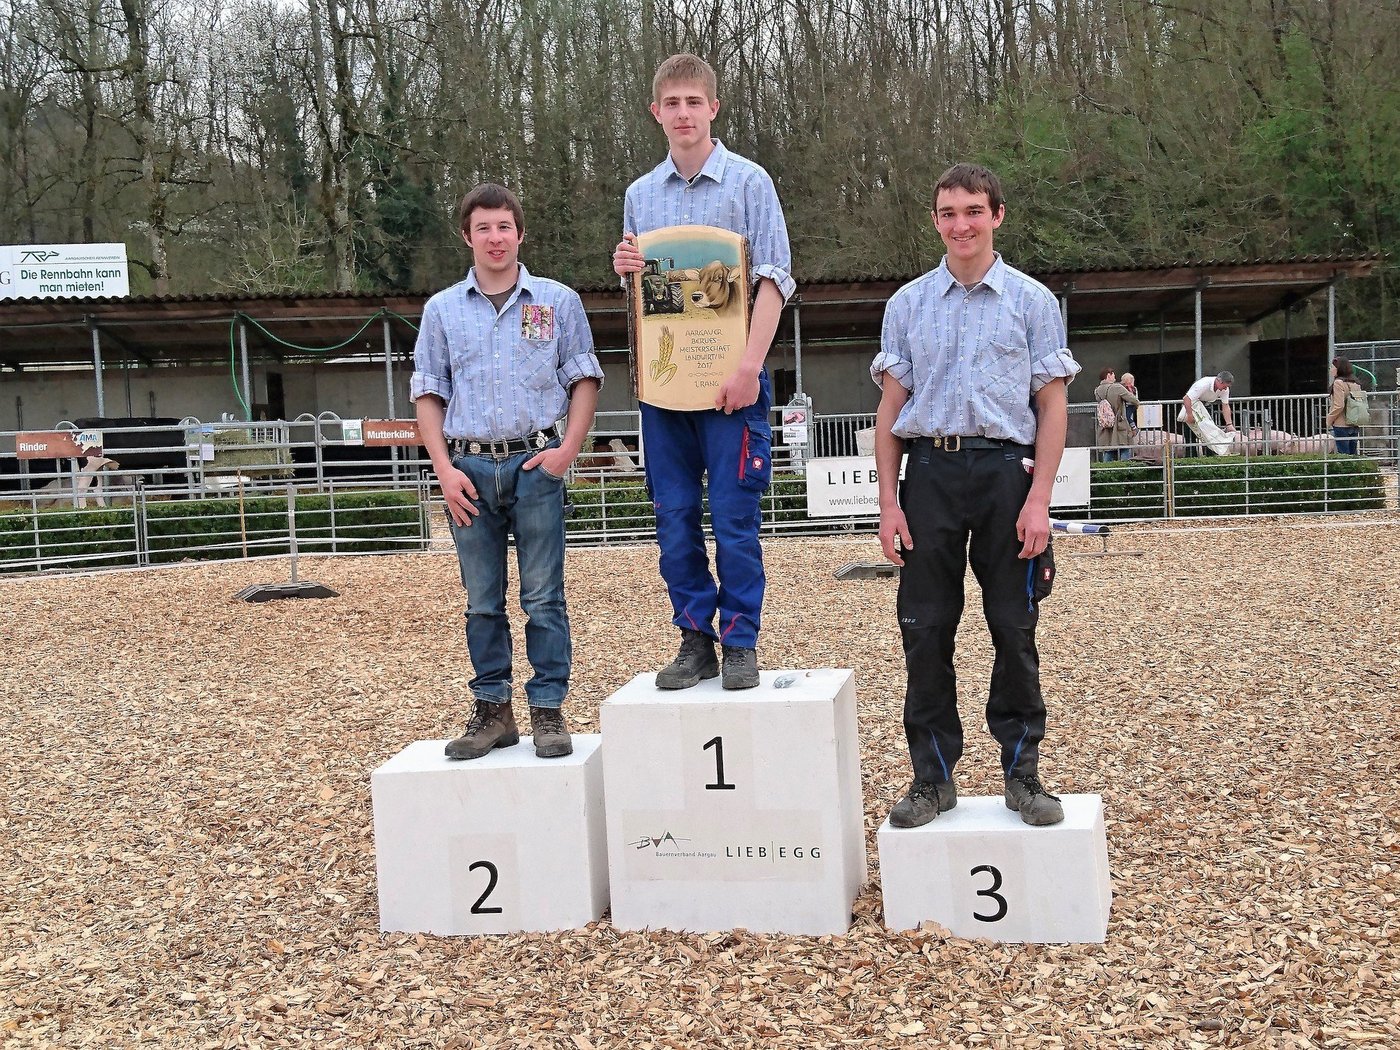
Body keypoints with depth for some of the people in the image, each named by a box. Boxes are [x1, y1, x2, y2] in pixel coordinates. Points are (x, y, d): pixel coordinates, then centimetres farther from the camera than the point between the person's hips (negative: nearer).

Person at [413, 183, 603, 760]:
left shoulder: (558, 301, 8)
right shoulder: (442, 310, 11)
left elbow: (583, 379, 8)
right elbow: (428, 392, 10)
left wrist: (568, 448, -6)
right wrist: (444, 468, -1)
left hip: (536, 462, -1)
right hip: (470, 467, 2)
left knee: (543, 596, -1)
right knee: (482, 600, 6)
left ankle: (548, 711, 6)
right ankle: (492, 710, 14)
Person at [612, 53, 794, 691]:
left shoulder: (749, 182, 1)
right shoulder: (640, 195, 14)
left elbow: (773, 279, -6)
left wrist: (749, 367, -16)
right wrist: (625, 269, -2)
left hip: (730, 380, -4)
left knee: (734, 517, -3)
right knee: (674, 518, 5)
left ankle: (740, 643, 8)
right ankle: (695, 639, 15)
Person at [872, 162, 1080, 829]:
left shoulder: (1032, 300, 6)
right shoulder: (907, 304, 11)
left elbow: (1052, 405, 3)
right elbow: (891, 407, 10)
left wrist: (1038, 499, -7)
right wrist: (889, 503, 2)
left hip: (1006, 471, -1)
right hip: (929, 473, 2)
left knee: (1014, 629, 3)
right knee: (925, 629, 3)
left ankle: (1022, 772, 15)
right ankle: (933, 777, 13)